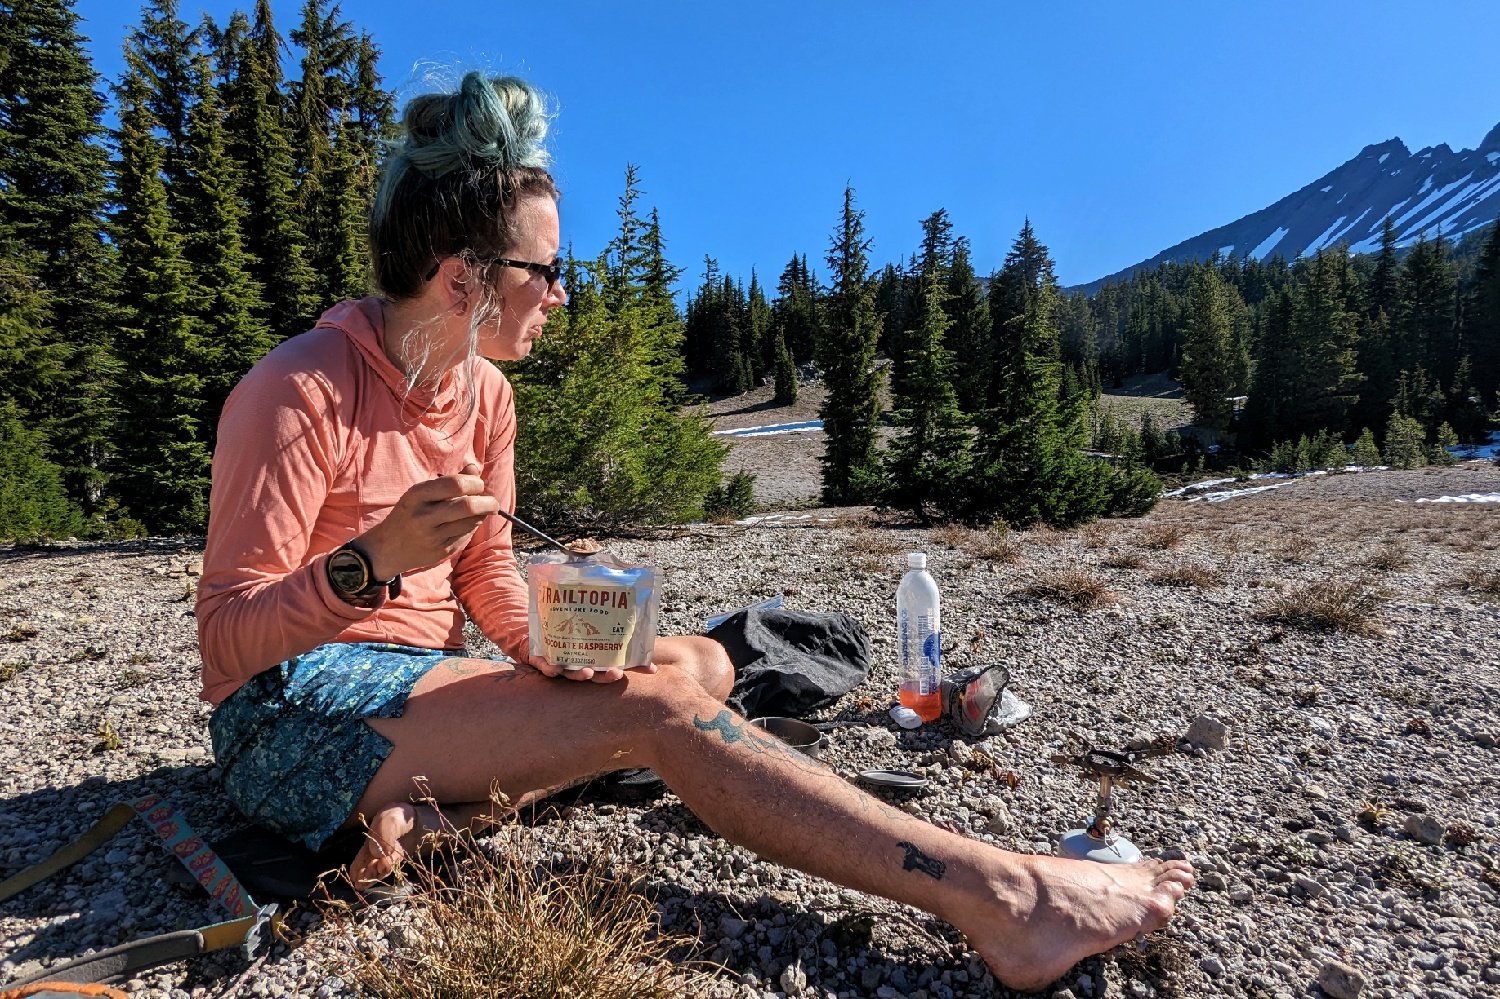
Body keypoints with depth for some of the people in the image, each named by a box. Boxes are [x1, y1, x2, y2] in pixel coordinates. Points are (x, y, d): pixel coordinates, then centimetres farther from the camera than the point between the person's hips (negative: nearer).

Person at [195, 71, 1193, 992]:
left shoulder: (484, 393, 4)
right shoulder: (302, 391, -17)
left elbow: (489, 578, 7)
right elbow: (228, 638, -17)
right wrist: (371, 562, -35)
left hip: (419, 686, 7)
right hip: (291, 715, -7)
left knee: (700, 662, -5)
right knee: (656, 707, -26)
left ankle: (443, 807, -22)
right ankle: (1003, 900, -25)